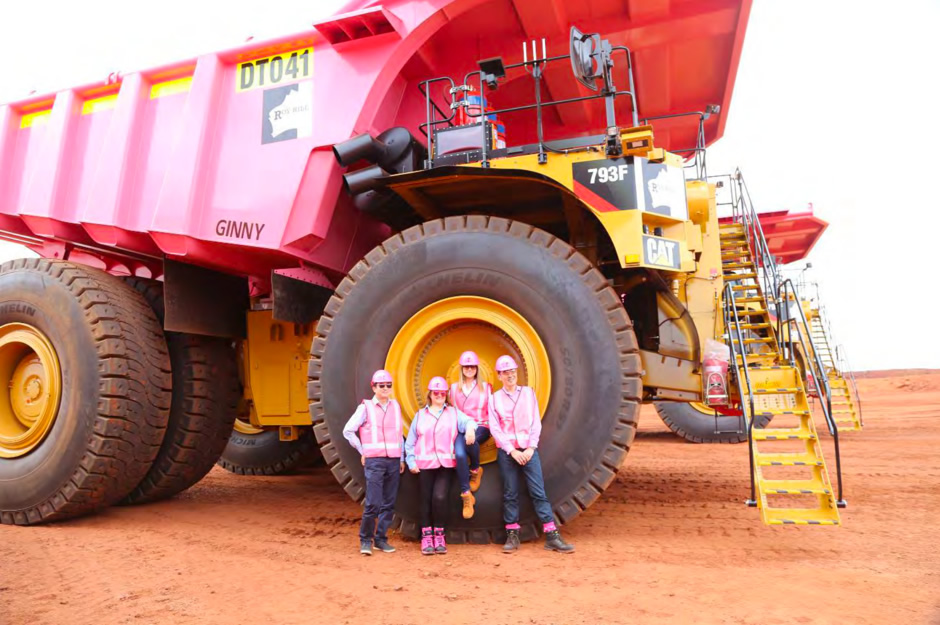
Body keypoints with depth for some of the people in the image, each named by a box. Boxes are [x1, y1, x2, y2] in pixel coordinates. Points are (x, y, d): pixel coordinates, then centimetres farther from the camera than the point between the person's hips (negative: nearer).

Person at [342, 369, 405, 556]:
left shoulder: (395, 406, 12)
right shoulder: (366, 407, 0)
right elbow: (348, 431, 2)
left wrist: (402, 458, 15)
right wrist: (362, 451, 3)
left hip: (393, 460, 4)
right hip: (374, 461, -4)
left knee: (389, 503, 6)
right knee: (373, 503, -8)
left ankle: (381, 539, 18)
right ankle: (365, 540, 9)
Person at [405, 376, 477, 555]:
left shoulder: (453, 413, 11)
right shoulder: (420, 415, 13)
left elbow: (467, 421, -9)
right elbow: (410, 441, 12)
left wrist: (470, 427, -31)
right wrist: (411, 461, 2)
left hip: (446, 464, -1)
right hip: (425, 464, 1)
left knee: (440, 497, -16)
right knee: (426, 500, 0)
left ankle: (439, 535, 1)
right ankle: (426, 537, 12)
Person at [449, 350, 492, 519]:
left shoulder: (485, 387, 14)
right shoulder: (454, 388, 17)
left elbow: (491, 411, 12)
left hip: (481, 427, -1)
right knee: (459, 453, -31)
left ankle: (475, 470, -10)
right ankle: (466, 495, -23)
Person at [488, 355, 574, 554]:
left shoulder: (528, 393, 9)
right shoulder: (495, 398, 6)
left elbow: (536, 423, 5)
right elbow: (495, 428, -1)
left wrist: (531, 448, -7)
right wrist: (512, 451, -10)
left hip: (528, 449, 0)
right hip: (506, 451, 0)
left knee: (539, 492, -4)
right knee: (510, 494, 3)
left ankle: (552, 536, -3)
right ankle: (512, 536, 13)